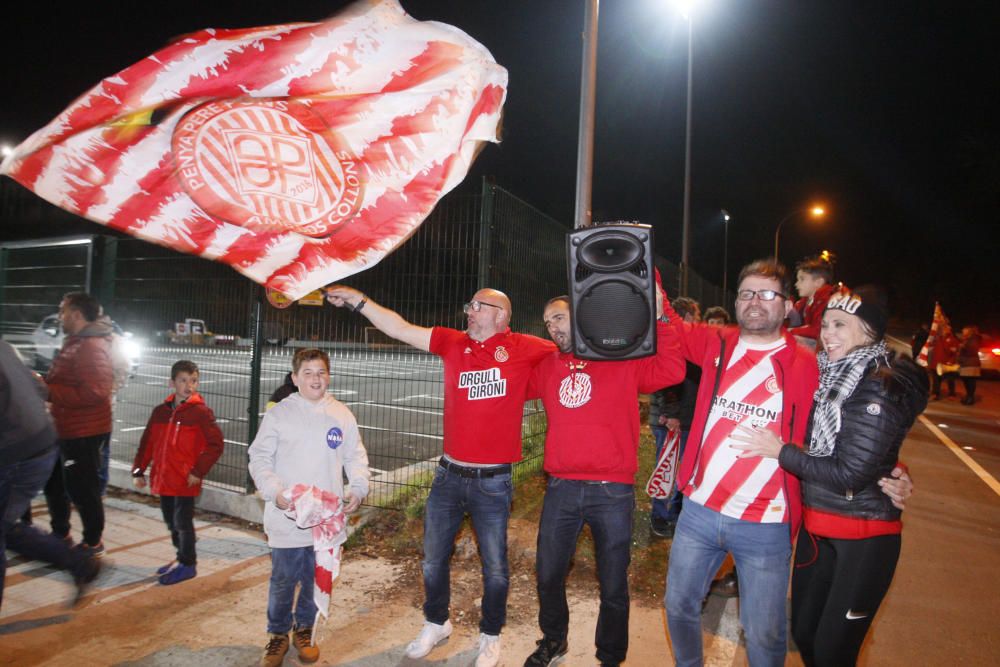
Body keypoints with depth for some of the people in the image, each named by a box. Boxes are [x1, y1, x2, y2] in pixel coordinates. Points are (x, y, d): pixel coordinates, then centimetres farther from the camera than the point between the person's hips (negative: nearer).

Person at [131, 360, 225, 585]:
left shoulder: (201, 412, -10)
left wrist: (198, 471, -15)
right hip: (163, 479, 6)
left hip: (185, 481, -6)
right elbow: (147, 442, 13)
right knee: (171, 522, 17)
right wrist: (138, 470, 10)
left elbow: (215, 444, -12)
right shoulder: (160, 411, 7)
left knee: (183, 522, 2)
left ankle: (187, 564, 18)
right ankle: (182, 558, 33)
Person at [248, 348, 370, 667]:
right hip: (286, 517, -2)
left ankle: (304, 629, 38)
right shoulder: (278, 414, -4)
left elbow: (356, 457, 8)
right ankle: (278, 634, 32)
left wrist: (358, 489, -7)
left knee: (316, 580, 15)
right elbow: (259, 458, -2)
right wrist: (275, 491, -15)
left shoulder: (341, 414, 2)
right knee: (283, 581, 8)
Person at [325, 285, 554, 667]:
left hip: (493, 482, -3)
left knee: (495, 568, 10)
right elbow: (400, 328, 0)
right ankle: (436, 624, 43)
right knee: (434, 560, 19)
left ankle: (491, 636, 35)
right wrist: (358, 300, -3)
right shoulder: (453, 343, 2)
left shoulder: (524, 349, -6)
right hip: (449, 475, 4)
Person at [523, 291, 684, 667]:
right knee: (548, 575, 18)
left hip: (613, 493, -4)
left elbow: (671, 371, -15)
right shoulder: (547, 366, 10)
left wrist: (659, 319, -21)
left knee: (613, 587, 12)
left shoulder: (624, 360, -2)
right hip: (560, 490, 4)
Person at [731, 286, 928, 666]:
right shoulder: (832, 376, 6)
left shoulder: (881, 386, -17)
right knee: (803, 633, 19)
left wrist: (779, 450, -17)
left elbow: (850, 474, -21)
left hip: (862, 537, -7)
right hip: (816, 527, 8)